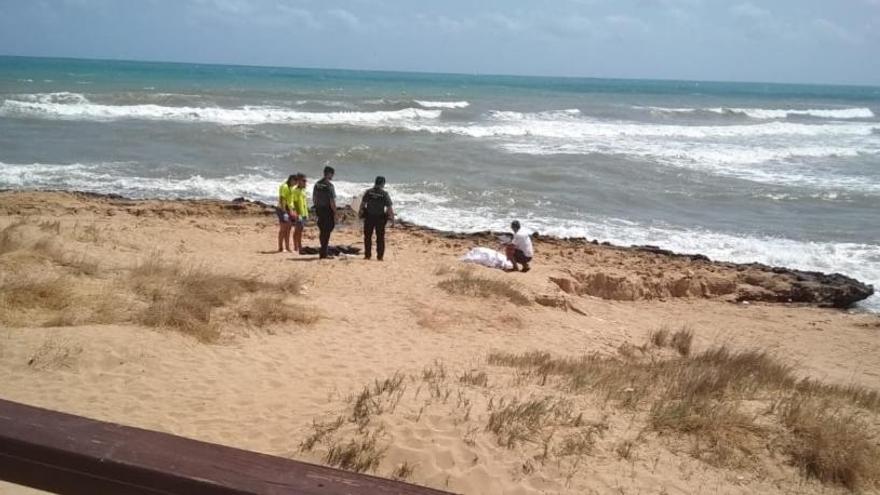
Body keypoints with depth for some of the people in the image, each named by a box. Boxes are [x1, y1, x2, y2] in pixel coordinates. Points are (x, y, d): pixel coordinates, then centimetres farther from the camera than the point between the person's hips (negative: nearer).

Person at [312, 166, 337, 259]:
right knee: (326, 231, -1)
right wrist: (335, 213, -13)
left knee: (322, 230, 18)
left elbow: (313, 198, 14)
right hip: (328, 210, -7)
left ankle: (323, 251, 27)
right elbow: (332, 201, -18)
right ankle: (323, 253, 0)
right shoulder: (329, 185, -15)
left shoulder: (317, 184, 7)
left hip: (319, 210, 7)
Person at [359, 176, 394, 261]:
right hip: (380, 218, -2)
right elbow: (389, 207, -11)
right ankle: (380, 256, 7)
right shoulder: (384, 193, -9)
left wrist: (360, 213, 14)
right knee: (380, 238, 7)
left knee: (367, 237, 11)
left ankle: (367, 255, 13)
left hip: (369, 217, 2)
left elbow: (363, 203, 0)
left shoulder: (368, 192, -3)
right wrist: (392, 218, -5)